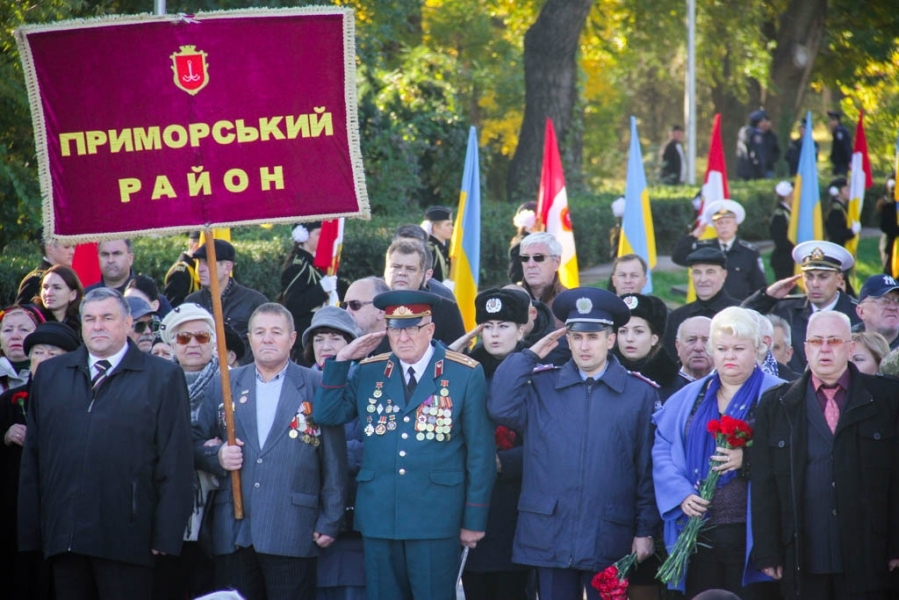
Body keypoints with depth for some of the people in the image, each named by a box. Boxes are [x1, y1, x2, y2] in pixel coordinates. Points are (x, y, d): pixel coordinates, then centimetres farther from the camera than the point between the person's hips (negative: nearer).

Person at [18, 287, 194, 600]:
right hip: (62, 536, 3)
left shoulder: (163, 377, 3)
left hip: (126, 540, -3)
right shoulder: (50, 374, 14)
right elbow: (32, 456, 13)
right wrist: (29, 533, 7)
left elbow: (175, 463, -1)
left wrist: (166, 536, -8)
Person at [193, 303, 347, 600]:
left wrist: (330, 522, -1)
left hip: (292, 533, -2)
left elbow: (334, 460, 3)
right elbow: (196, 442, 17)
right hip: (233, 532, 2)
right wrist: (216, 456, -6)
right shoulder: (223, 386, 14)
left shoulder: (317, 387, 6)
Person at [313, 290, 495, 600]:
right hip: (379, 515, 3)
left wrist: (474, 519, -3)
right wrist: (341, 359, -4)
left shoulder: (466, 374, -2)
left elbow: (480, 452, -2)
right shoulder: (368, 372, 8)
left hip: (436, 517, -3)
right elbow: (325, 415, 4)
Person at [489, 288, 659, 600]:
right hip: (550, 536, 1)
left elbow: (649, 468, 3)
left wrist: (645, 530, -1)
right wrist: (529, 356, -3)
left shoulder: (641, 393, 4)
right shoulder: (541, 384, 8)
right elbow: (502, 409, -10)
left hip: (609, 538, -1)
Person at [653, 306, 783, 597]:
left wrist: (748, 460, -22)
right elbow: (662, 450, 10)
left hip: (750, 533, -4)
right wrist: (681, 493, -5)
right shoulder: (689, 397, 15)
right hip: (698, 533, 4)